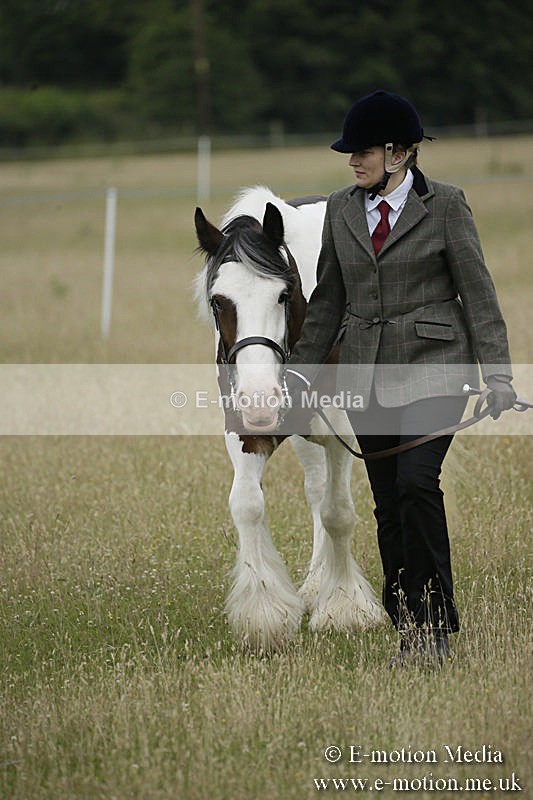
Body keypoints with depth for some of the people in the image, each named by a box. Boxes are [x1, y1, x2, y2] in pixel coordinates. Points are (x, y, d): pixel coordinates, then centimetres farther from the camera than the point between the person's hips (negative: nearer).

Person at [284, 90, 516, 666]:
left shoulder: (444, 205, -3)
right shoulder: (341, 210, 9)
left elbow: (477, 292, -3)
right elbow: (328, 301, 16)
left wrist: (496, 375, -8)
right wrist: (299, 372, 11)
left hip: (432, 367, -5)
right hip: (366, 374, 5)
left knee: (415, 481, -21)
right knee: (388, 507, 3)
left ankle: (435, 623, -13)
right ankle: (409, 635, 10)